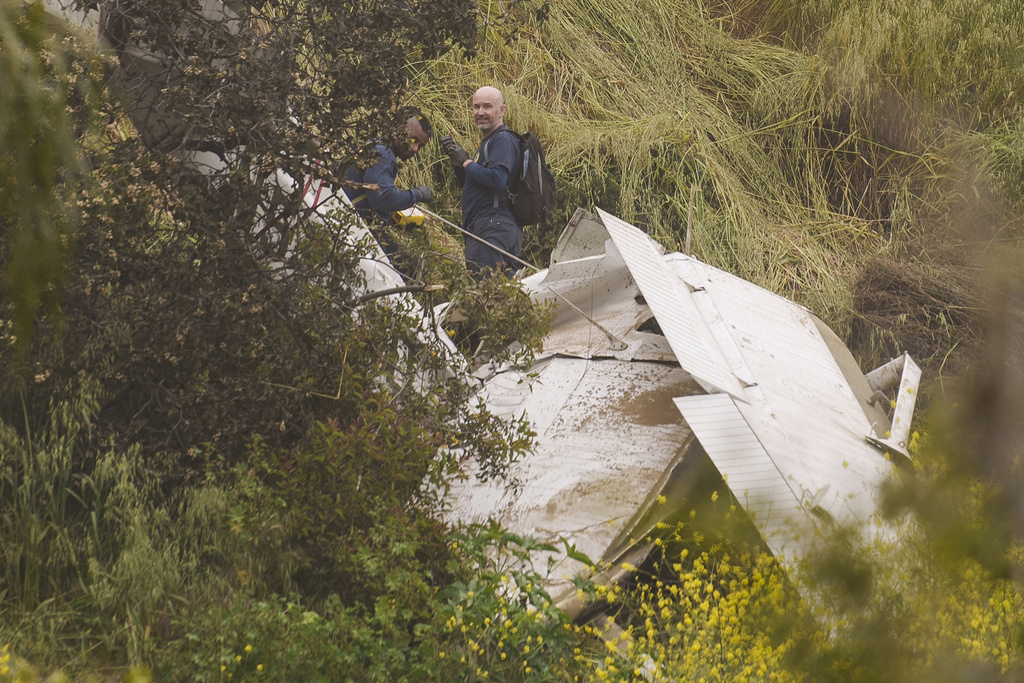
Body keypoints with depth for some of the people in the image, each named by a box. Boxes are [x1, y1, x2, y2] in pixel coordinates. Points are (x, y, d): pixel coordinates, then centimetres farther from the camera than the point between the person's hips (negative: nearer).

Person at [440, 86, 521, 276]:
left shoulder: (503, 140, -7)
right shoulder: (487, 142, 26)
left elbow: (497, 179, -23)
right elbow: (468, 185, 29)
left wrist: (466, 162, -10)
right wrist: (456, 159, 13)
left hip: (494, 228, -11)